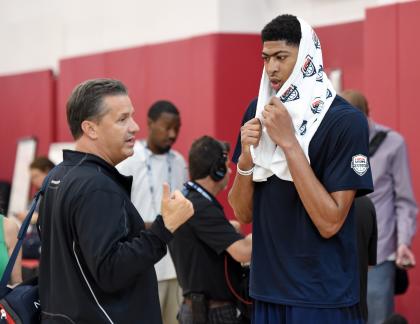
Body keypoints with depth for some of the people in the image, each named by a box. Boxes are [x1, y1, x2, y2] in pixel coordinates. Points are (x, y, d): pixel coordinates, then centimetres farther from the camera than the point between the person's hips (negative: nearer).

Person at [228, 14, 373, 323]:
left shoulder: (346, 120, -13)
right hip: (267, 289, 5)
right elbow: (243, 213, 5)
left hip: (323, 297, -5)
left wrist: (288, 141, -21)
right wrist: (246, 158, -13)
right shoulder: (258, 111, 3)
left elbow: (329, 223, -19)